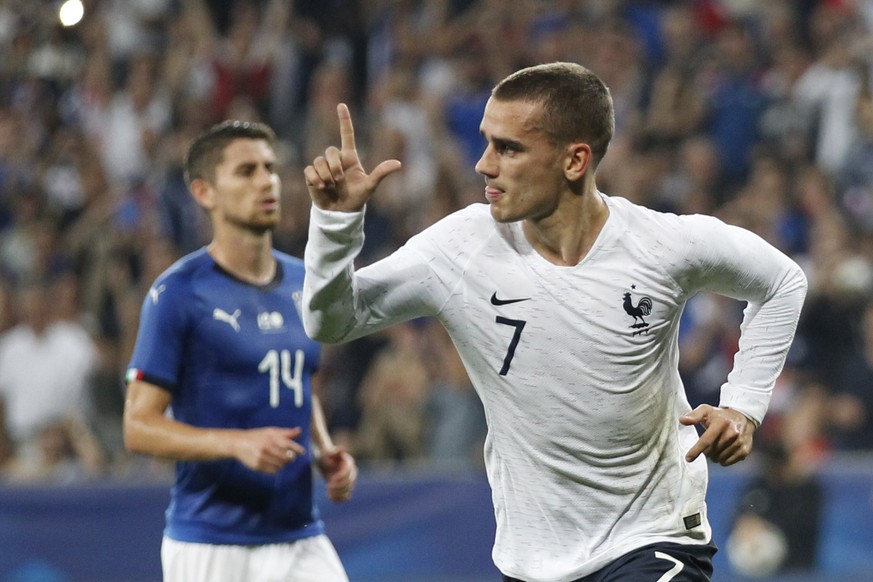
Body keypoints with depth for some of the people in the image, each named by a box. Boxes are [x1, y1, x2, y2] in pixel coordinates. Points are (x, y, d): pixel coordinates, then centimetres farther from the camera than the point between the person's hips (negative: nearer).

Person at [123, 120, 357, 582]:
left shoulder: (303, 284, 12)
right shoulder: (177, 293, -8)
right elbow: (139, 427, -10)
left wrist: (325, 452, 6)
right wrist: (239, 444, -23)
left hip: (302, 539, 5)